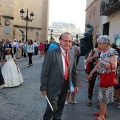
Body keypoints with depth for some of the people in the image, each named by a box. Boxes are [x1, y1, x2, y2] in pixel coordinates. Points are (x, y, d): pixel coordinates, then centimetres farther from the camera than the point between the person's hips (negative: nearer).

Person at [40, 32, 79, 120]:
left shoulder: (72, 53, 3)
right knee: (52, 107, 0)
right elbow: (44, 72, -14)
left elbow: (73, 70, 12)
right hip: (53, 86, -6)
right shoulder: (51, 53, -17)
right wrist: (44, 87, -13)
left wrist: (75, 84, 12)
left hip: (65, 85, 6)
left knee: (60, 107, 18)